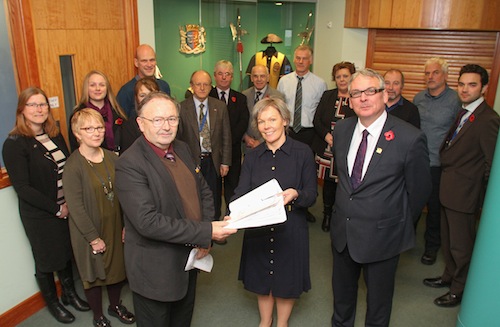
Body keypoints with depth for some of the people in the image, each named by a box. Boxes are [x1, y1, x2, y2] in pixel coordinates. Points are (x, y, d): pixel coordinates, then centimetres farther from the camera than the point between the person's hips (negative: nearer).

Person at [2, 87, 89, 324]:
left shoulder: (55, 135, 3)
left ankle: (69, 293, 43)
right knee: (46, 260, 14)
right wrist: (56, 209, -15)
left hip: (66, 209, 5)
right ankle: (52, 302, 37)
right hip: (39, 215, -5)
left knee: (67, 253, 20)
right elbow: (23, 188, -18)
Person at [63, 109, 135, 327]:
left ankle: (115, 305, 46)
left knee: (118, 267, 20)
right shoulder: (73, 166, -18)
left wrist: (126, 225, -1)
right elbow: (76, 207, -18)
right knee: (93, 272, 14)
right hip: (89, 232, -4)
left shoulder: (112, 158, -2)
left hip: (116, 227, 5)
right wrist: (94, 237, -15)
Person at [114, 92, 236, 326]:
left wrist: (205, 240, -7)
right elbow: (148, 221, -30)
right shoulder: (129, 164, -23)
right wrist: (206, 231, -29)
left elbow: (204, 191, 8)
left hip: (190, 259, 7)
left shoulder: (182, 149, 1)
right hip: (155, 270, -6)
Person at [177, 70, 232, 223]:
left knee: (214, 201, 13)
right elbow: (178, 137, -3)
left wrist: (225, 162, 1)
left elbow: (226, 136, 4)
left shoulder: (220, 106, 2)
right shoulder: (182, 107, -6)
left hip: (213, 161, 2)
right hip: (191, 162, -2)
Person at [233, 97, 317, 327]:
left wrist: (295, 195, -29)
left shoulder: (302, 153, -8)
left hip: (291, 228, -2)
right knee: (262, 278, 18)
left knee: (287, 279, 13)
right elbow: (241, 192, -6)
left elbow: (312, 194, -7)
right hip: (258, 228, 3)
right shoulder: (252, 157, 2)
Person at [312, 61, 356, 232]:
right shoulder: (327, 96, 9)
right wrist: (326, 135, -10)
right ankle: (327, 215, 28)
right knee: (328, 182, 12)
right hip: (326, 149, 3)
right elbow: (316, 120, 5)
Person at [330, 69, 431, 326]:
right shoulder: (341, 129, -3)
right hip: (342, 230, 5)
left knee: (379, 295, 19)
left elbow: (419, 190, -8)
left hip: (382, 235, -5)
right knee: (342, 289, 26)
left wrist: (401, 225, 3)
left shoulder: (410, 138, -20)